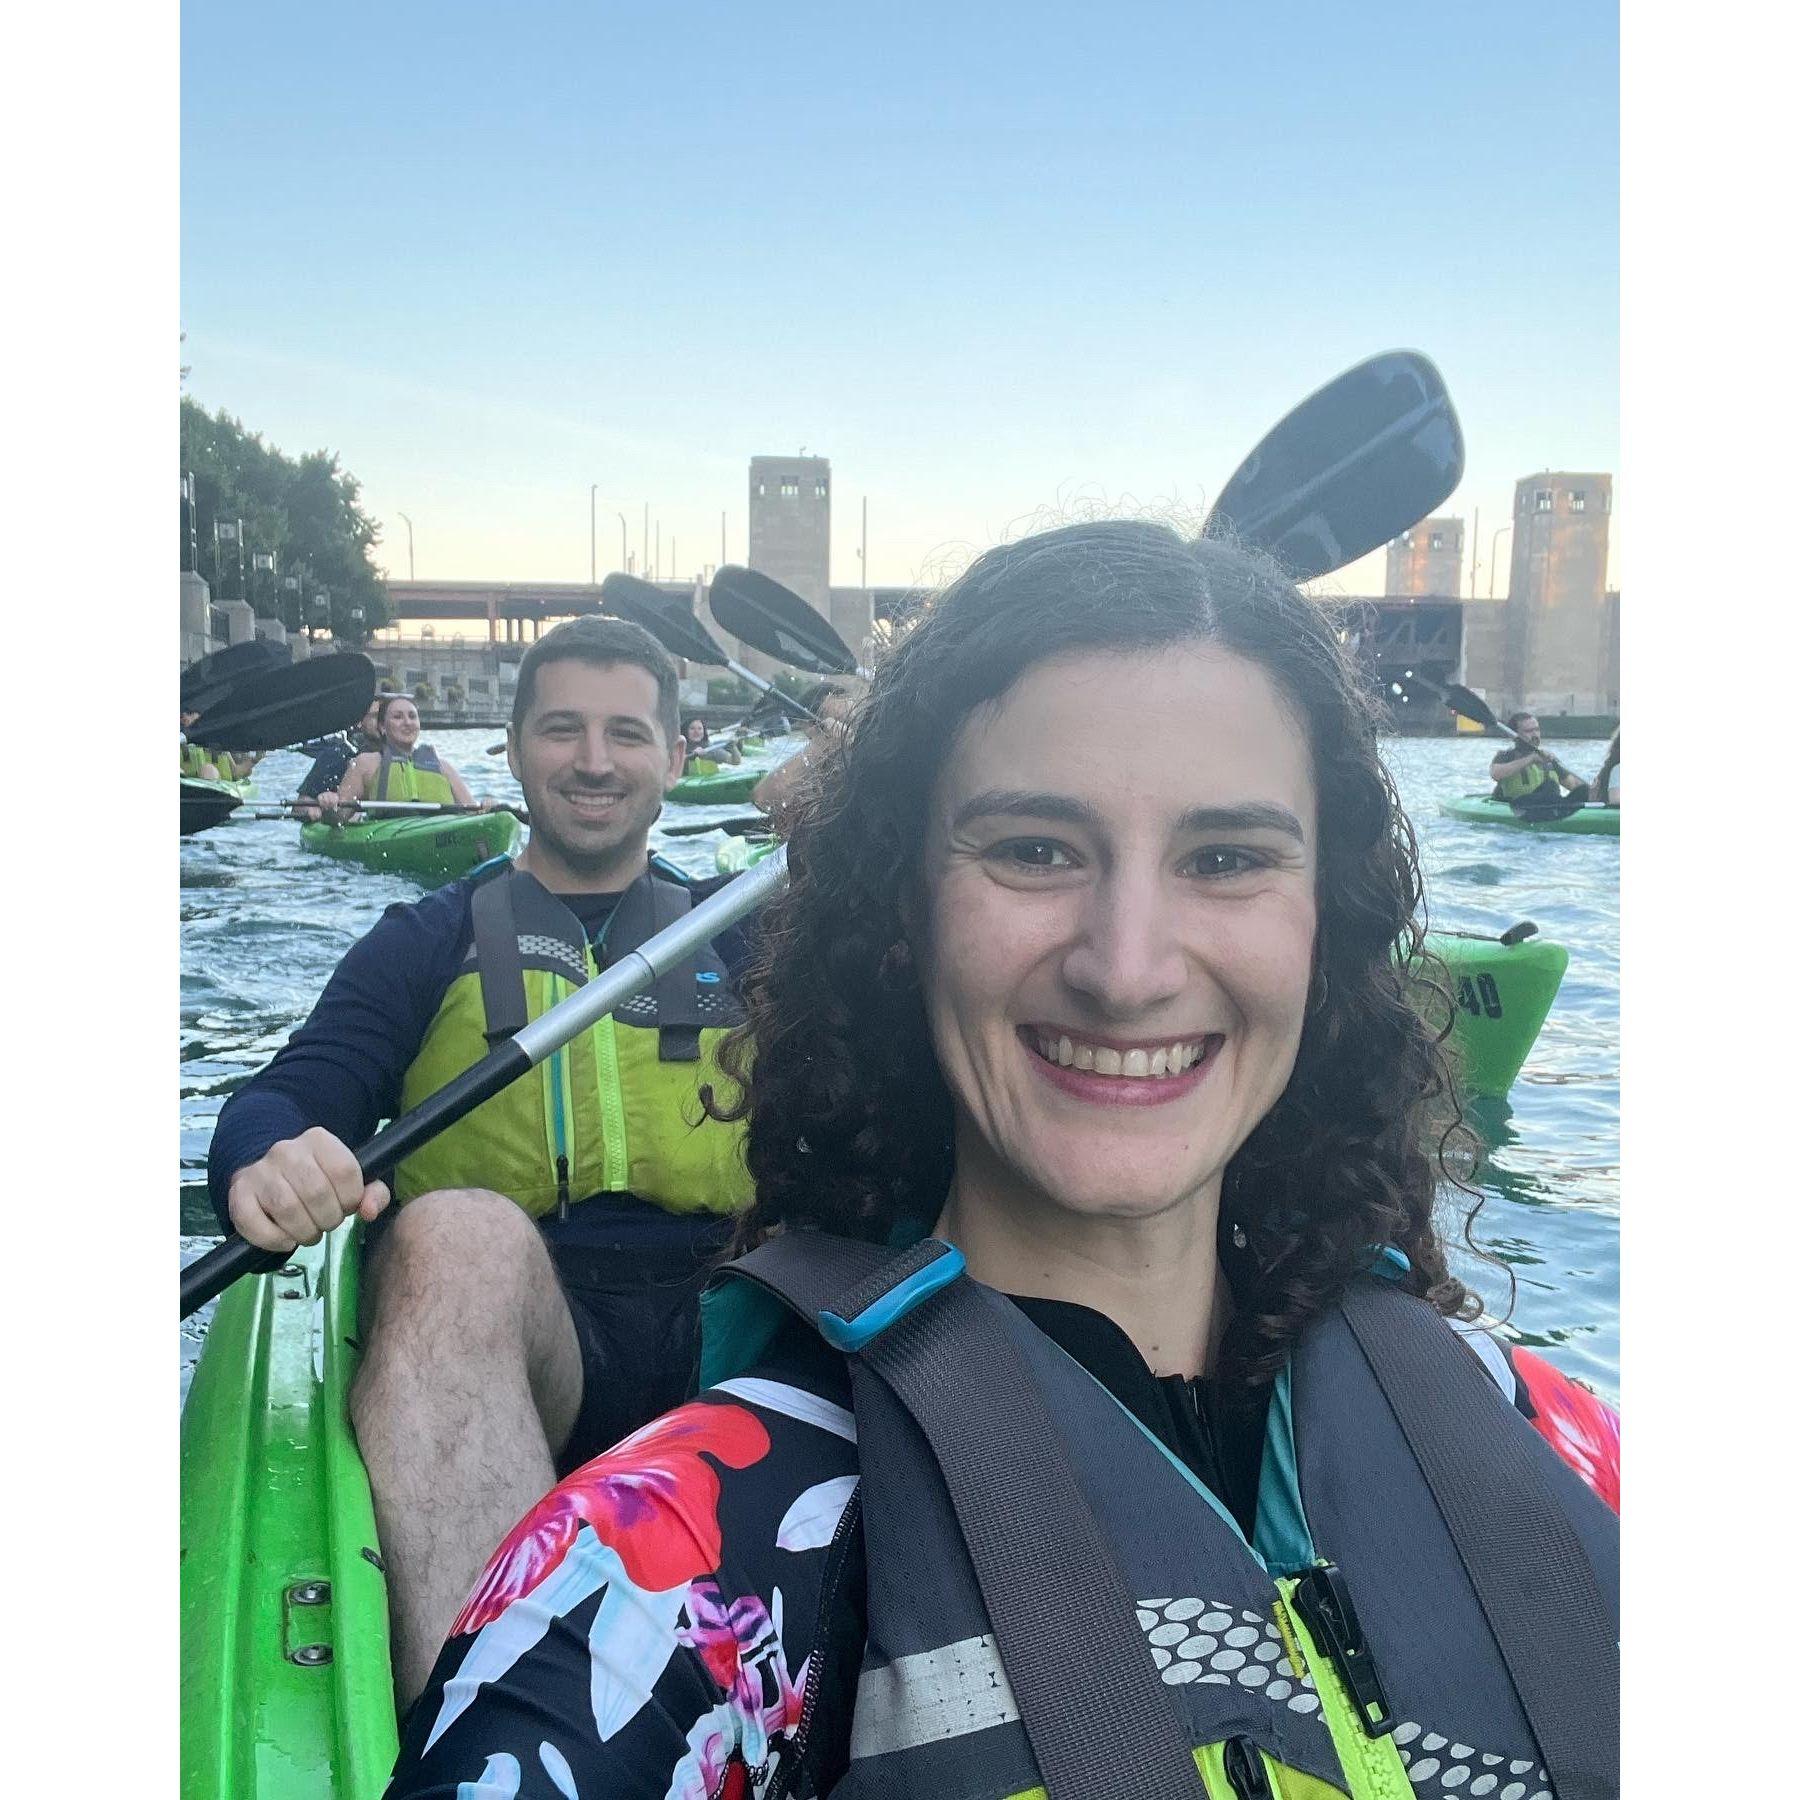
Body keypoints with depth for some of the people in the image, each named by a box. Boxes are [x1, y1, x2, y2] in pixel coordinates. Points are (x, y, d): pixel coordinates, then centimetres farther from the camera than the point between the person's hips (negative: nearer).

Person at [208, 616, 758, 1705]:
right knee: (460, 1231, -37)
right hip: (488, 1337, -1)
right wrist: (263, 1163, -20)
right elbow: (289, 1094, 4)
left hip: (719, 1340, 2)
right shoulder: (430, 944, 19)